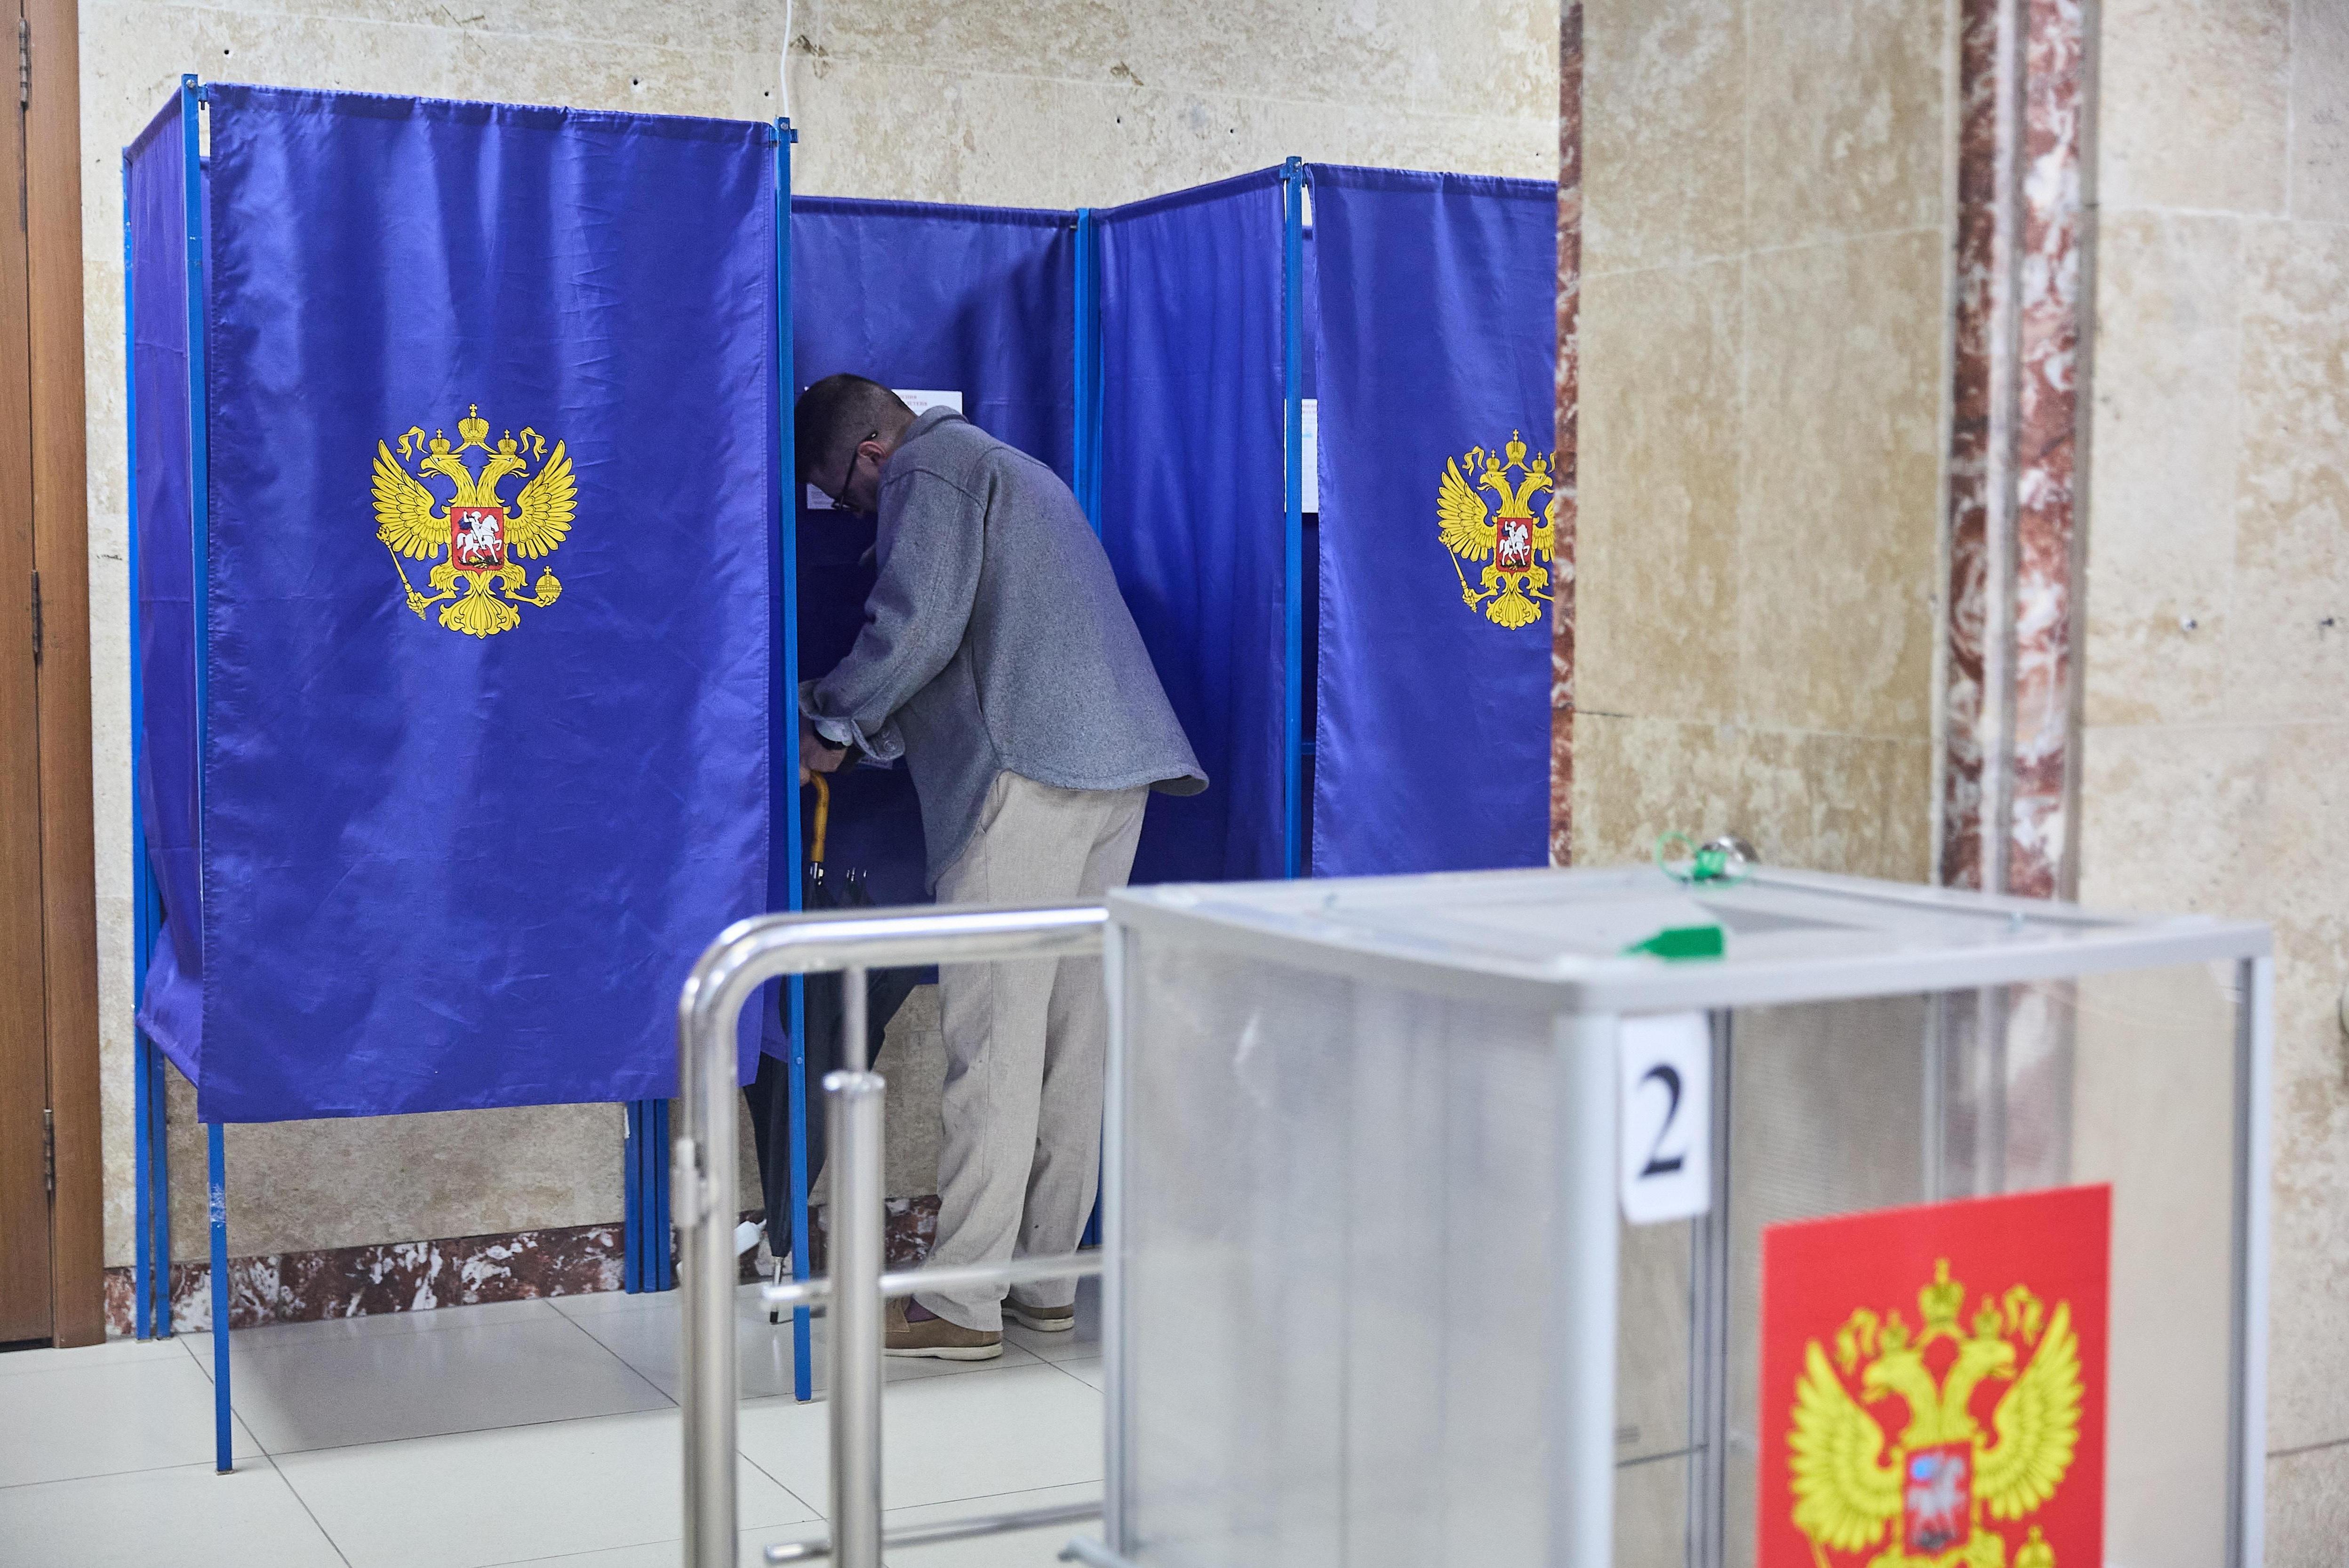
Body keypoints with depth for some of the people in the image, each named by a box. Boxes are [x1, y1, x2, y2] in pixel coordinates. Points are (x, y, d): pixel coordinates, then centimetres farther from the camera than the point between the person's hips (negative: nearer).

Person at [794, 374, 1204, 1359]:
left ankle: (964, 1306, -5)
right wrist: (861, 720, 26)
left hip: (1029, 771, -10)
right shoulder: (1007, 467, 30)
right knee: (1071, 1032, 10)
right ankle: (1046, 1284, 15)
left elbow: (919, 625, -13)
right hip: (1116, 768, 10)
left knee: (994, 1038, -8)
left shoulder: (930, 470, 0)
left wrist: (831, 723, 1)